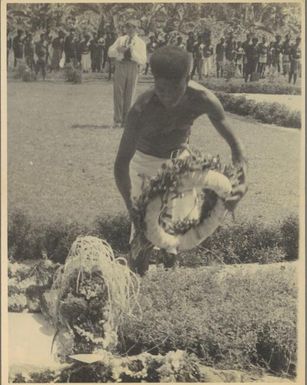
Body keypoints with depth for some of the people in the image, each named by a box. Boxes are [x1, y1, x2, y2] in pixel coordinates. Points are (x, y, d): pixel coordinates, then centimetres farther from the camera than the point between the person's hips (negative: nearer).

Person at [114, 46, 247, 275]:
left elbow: (234, 143, -28)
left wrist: (241, 181, -46)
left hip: (179, 158, 3)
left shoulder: (203, 99, -31)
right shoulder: (142, 109, -38)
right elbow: (121, 162, -39)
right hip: (146, 161, -3)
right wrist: (131, 207, -51)